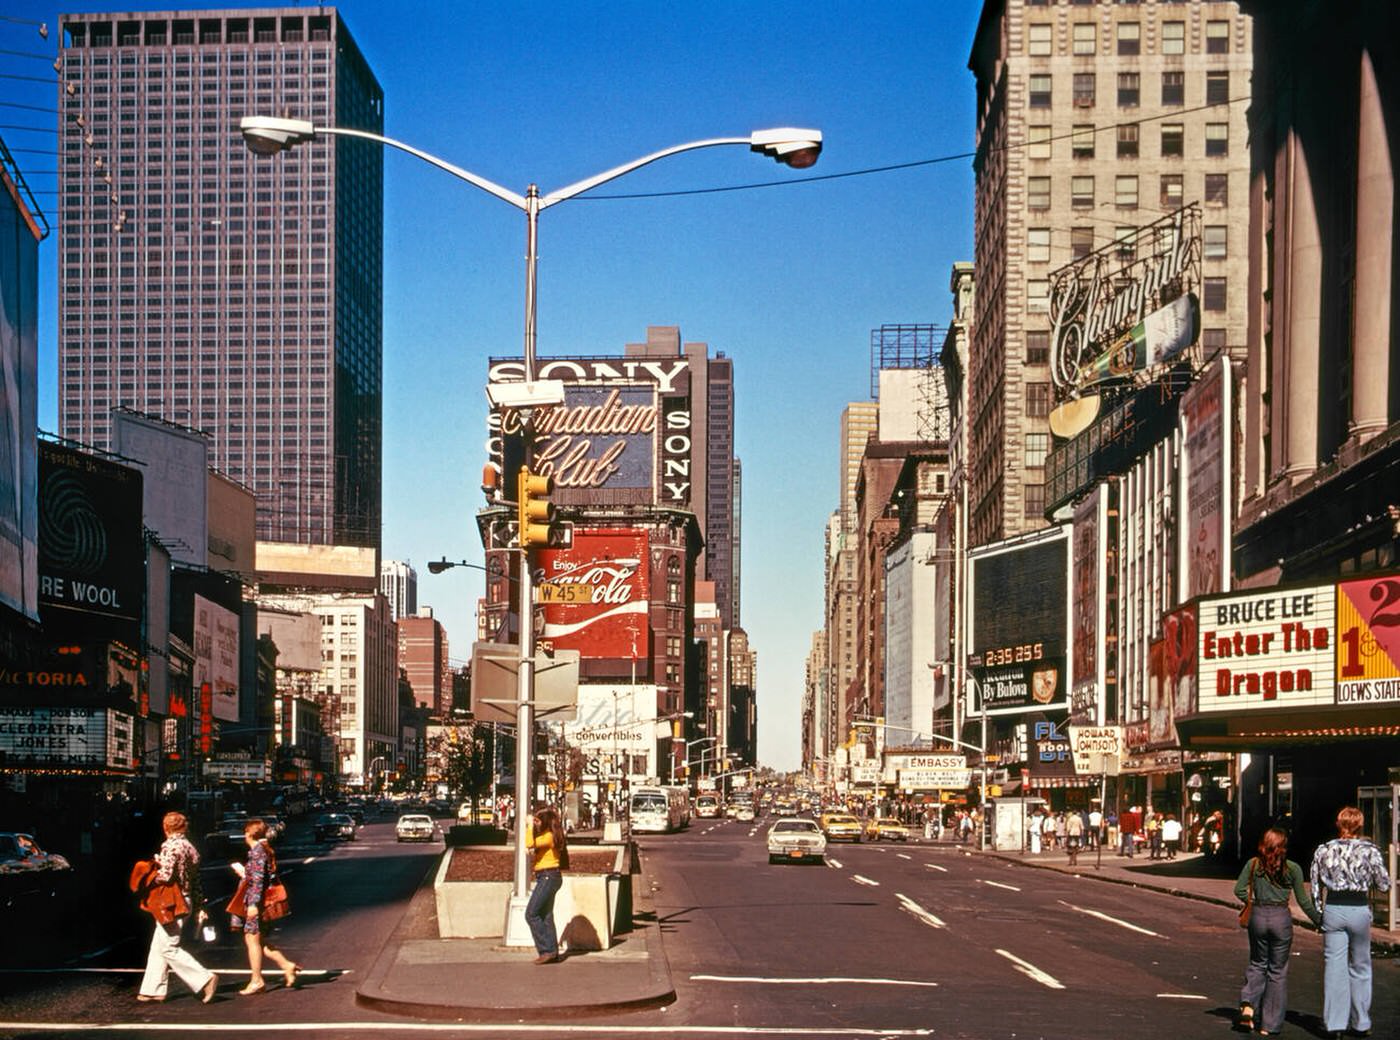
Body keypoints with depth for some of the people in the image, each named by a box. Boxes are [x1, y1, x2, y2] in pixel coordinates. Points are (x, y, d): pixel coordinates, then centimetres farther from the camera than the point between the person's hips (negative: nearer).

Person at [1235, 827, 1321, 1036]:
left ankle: (1248, 1004, -4)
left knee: (1257, 963, 21)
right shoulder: (1292, 869, -5)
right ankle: (1269, 1024, 10)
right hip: (1281, 918, -2)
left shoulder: (1253, 864, -1)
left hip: (1258, 917, 2)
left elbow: (1239, 890, -1)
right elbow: (1303, 901, -1)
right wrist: (1320, 920, 11)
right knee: (1278, 970, 9)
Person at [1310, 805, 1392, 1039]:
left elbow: (1315, 886, 5)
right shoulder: (1369, 851, -5)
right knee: (1360, 967, 12)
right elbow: (1384, 885, -3)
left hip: (1333, 909, 1)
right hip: (1359, 909, -1)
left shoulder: (1324, 850, 2)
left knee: (1334, 967, 4)